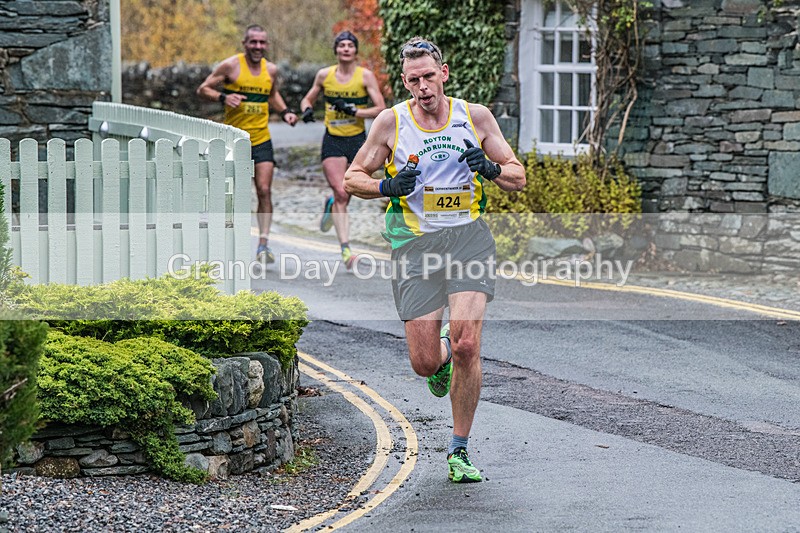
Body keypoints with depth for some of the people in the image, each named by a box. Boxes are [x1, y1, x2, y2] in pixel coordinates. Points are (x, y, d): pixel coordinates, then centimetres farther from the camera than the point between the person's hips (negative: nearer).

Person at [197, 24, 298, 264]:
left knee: (264, 190, -10)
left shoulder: (271, 70, 7)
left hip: (261, 140, 3)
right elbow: (203, 89, -4)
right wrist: (223, 97, -22)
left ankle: (263, 244, -10)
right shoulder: (231, 66, -7)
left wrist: (285, 111, 10)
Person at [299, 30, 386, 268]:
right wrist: (307, 110, -6)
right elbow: (308, 99, 17)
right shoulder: (324, 75, 3)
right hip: (333, 141, 0)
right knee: (341, 194, -14)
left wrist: (354, 111, -18)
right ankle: (346, 249, -15)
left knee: (347, 194, 8)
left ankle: (331, 205, 46)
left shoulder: (366, 76, -3)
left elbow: (381, 110, -6)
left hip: (357, 141, 0)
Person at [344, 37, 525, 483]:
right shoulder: (392, 122, 2)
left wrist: (491, 169, -11)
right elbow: (352, 179, 9)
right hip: (416, 243, 0)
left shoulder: (475, 117, 5)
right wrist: (387, 186, -11)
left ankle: (460, 451, -2)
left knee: (466, 346, -17)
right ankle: (442, 353, 37)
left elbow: (518, 178, 11)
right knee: (424, 363, -3)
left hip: (468, 235, 0)